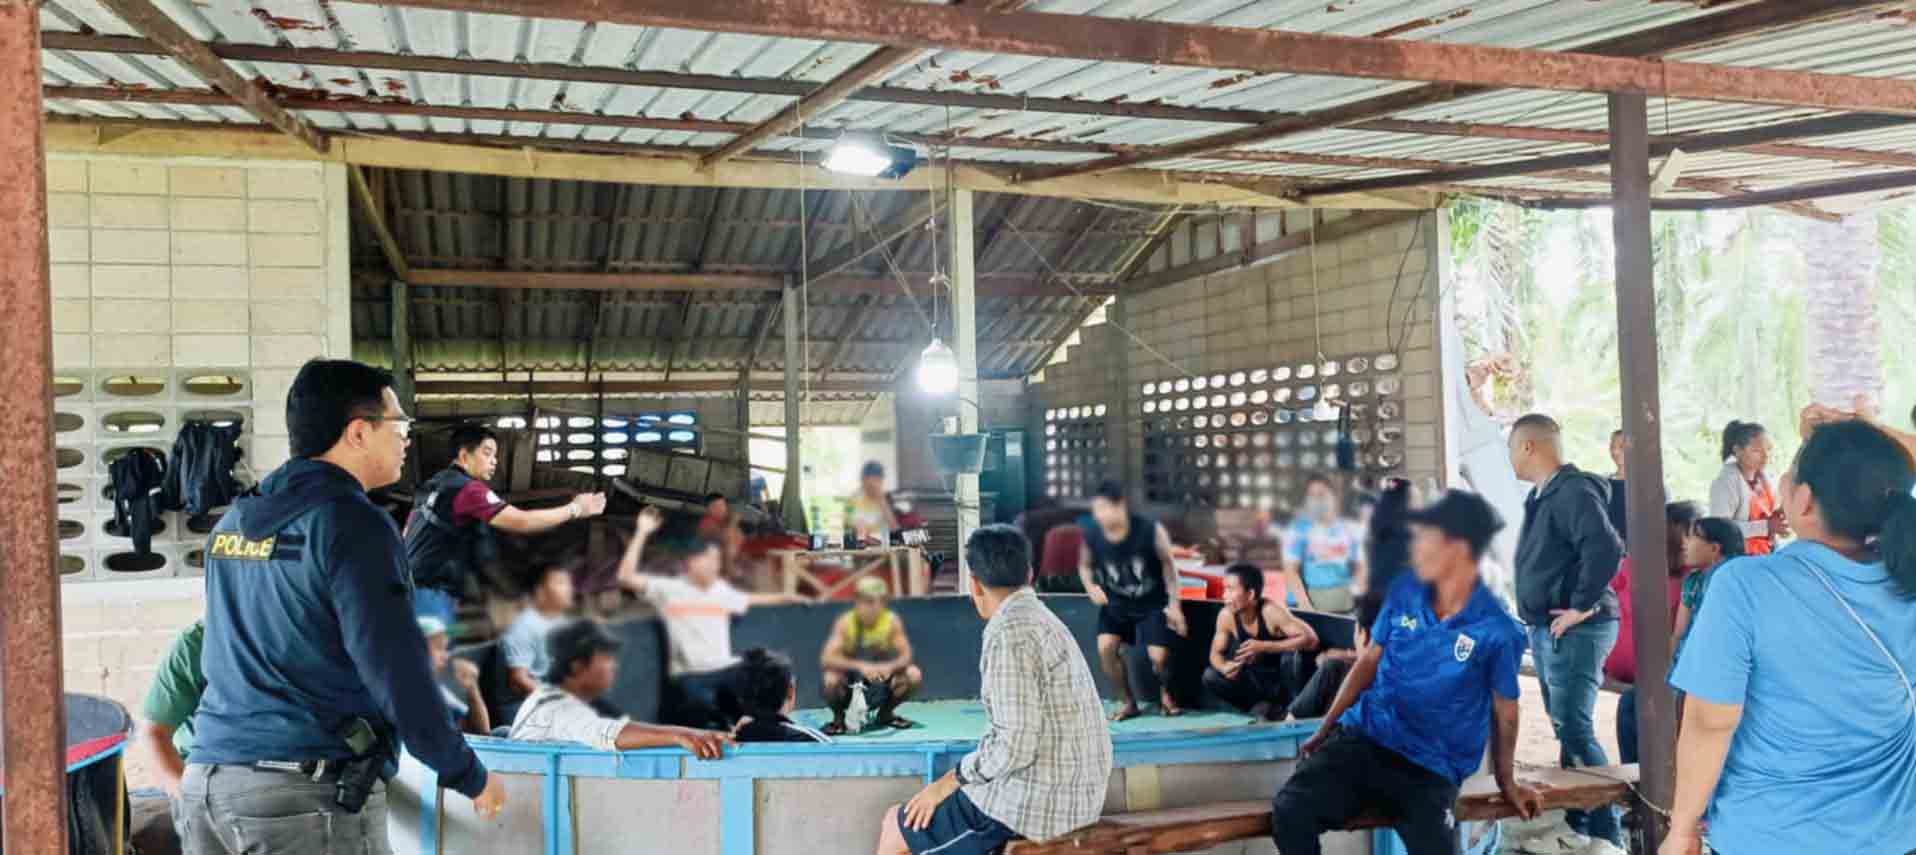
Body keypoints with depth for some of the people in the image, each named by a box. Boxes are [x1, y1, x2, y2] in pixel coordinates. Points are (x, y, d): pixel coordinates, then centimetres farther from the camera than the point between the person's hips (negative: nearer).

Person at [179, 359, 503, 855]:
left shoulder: (232, 523, 13)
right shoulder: (352, 524, -12)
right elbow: (398, 673, -16)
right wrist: (470, 778, -6)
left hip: (208, 779, 8)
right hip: (310, 794, -8)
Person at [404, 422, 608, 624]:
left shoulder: (434, 485, 16)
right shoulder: (467, 488, -14)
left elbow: (406, 535, 22)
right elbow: (522, 522, -20)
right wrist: (575, 509, -11)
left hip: (414, 587, 10)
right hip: (432, 594, -10)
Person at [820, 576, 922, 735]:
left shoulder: (892, 621, -12)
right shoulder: (845, 622, -19)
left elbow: (906, 656, -15)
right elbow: (826, 659, -29)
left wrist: (890, 666, -39)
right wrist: (859, 666, -44)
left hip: (882, 682, 3)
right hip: (851, 684, -3)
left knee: (914, 674, -20)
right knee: (831, 678, -35)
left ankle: (885, 713, 7)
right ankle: (838, 717, -1)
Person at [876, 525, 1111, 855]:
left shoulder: (1009, 633, -18)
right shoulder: (1042, 619, 13)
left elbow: (1015, 746, -23)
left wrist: (949, 781, -8)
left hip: (1036, 798, -9)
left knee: (896, 827, 7)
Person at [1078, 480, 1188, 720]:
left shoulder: (1151, 530, -26)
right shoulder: (1091, 534, -20)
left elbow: (1168, 564, -10)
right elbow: (1084, 565, 1)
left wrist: (1174, 604, -9)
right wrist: (1090, 588, -19)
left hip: (1153, 603, -2)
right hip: (1115, 603, 2)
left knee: (1159, 657, -11)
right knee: (1106, 648, -17)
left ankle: (1165, 694, 26)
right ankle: (1128, 702, 7)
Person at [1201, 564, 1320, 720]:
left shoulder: (1271, 611, -27)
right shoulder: (1226, 615, -14)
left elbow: (1311, 639, -35)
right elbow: (1216, 652, -1)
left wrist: (1264, 647, -40)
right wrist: (1224, 668, -27)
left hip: (1283, 681, -5)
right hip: (1258, 682, 5)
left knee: (1292, 653, -35)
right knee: (1210, 677, -15)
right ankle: (1264, 707, -1)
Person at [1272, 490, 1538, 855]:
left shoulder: (1498, 630, -8)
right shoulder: (1405, 593, 3)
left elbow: (1504, 711, 5)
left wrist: (1506, 782, 15)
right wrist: (1325, 729, 10)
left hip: (1429, 770, -2)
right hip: (1361, 737, 2)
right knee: (1289, 812, -24)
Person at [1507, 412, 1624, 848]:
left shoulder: (1573, 491, -16)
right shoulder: (1543, 495, 16)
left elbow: (1605, 548, -30)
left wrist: (1582, 606, -22)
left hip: (1573, 631, -11)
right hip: (1547, 630, 11)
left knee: (1575, 731, -10)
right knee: (1566, 728, 16)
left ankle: (1604, 831, -4)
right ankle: (1577, 821, 26)